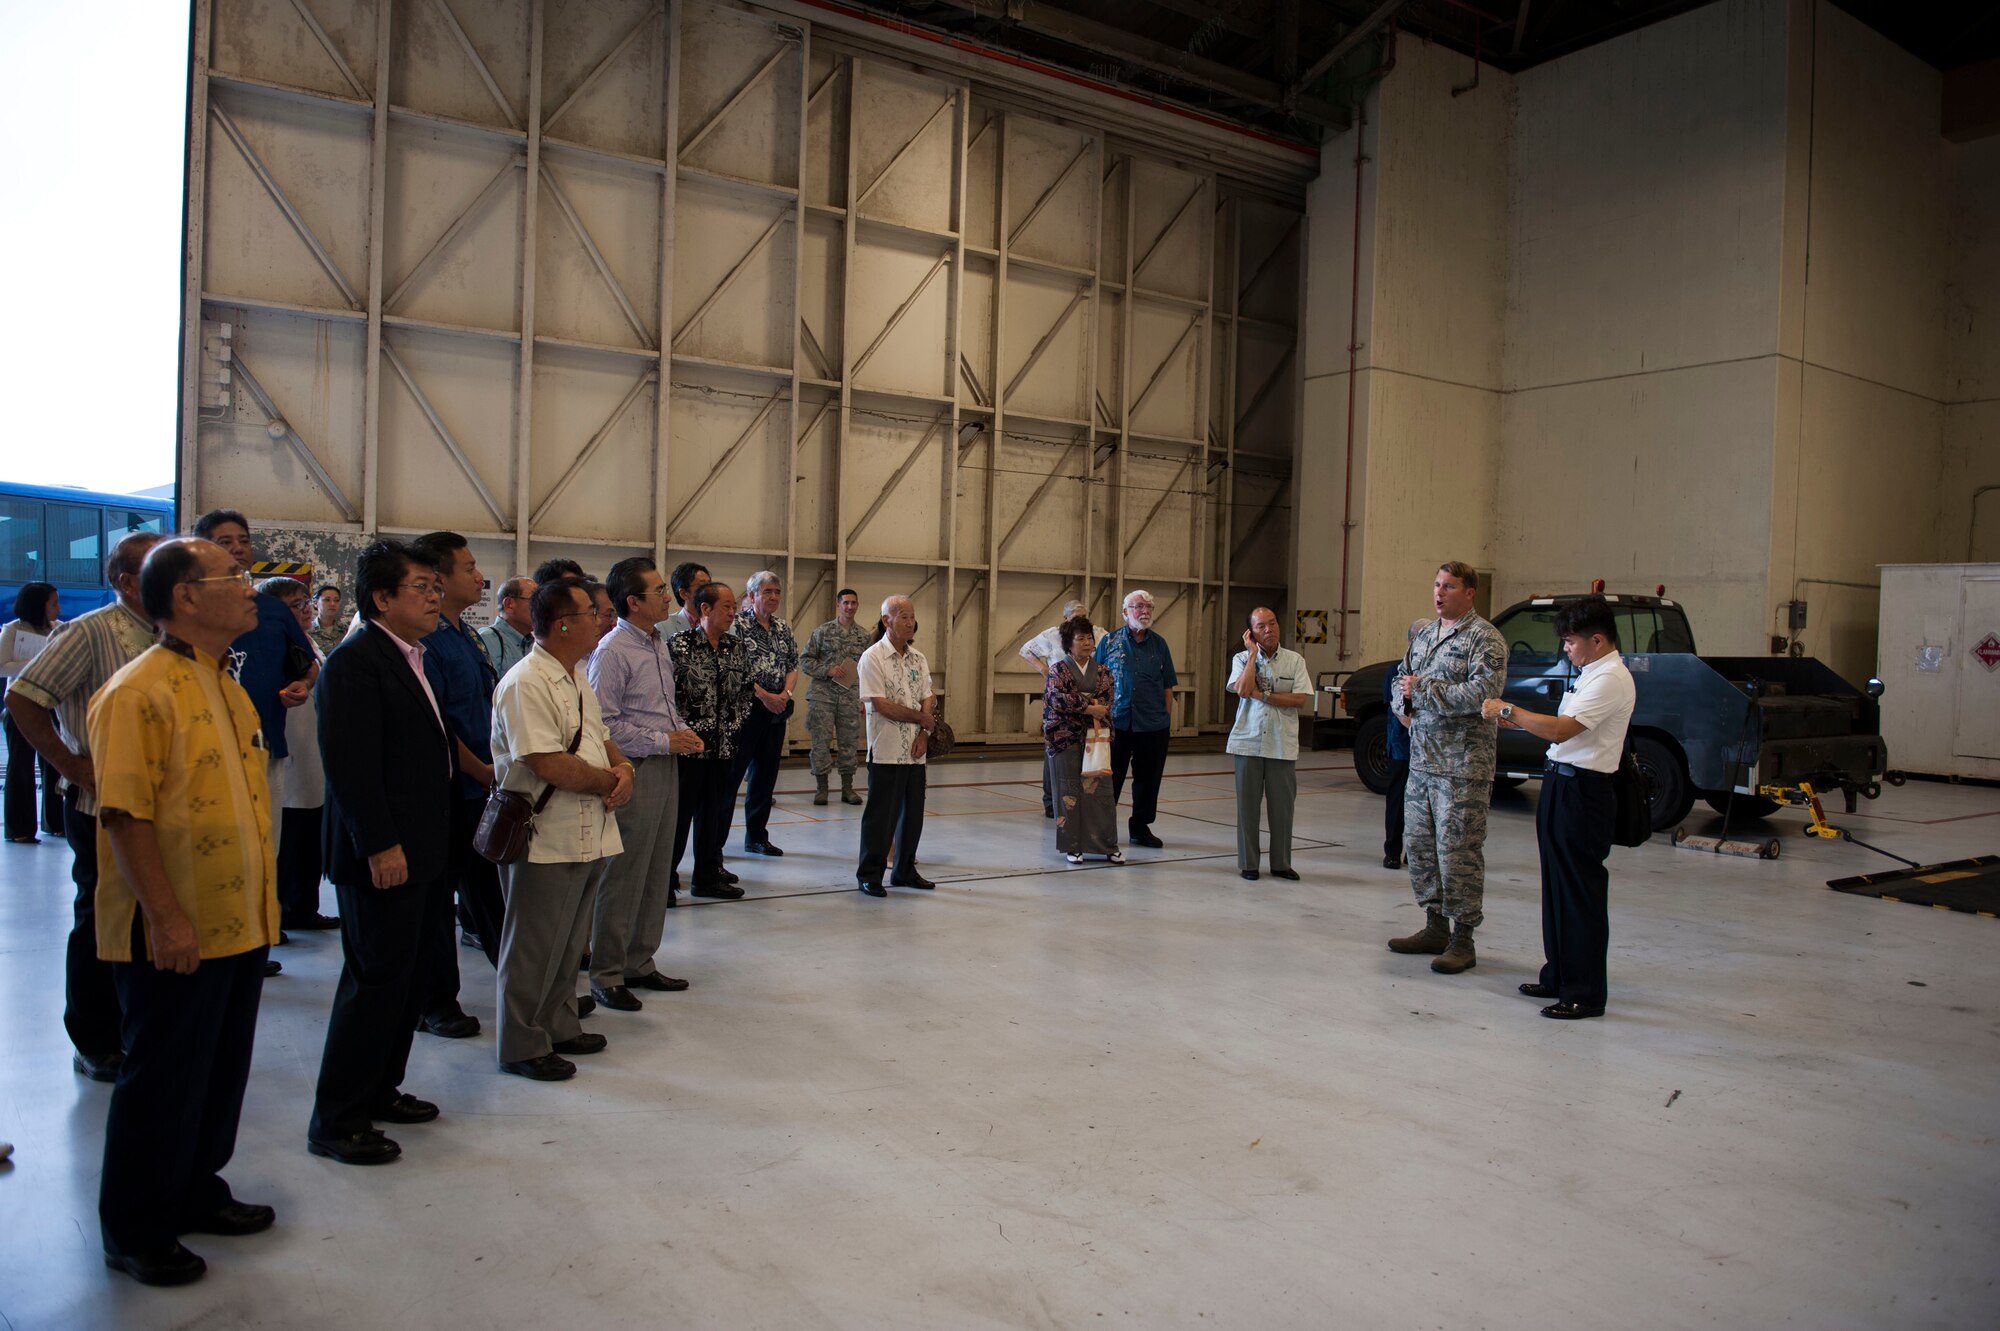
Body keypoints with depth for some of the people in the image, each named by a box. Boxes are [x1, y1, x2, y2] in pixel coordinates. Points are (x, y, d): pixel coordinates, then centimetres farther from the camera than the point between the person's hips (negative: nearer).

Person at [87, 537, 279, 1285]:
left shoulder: (225, 685, 12)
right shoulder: (140, 691, -17)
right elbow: (125, 815, -21)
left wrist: (263, 900, 18)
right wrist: (167, 918, -23)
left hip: (239, 927, 8)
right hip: (175, 937, -8)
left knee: (221, 1076, 19)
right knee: (162, 1084, 6)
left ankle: (197, 1195, 36)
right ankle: (135, 1232, 22)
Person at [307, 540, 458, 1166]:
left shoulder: (412, 658, 14)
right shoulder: (355, 661, -15)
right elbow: (350, 764, -21)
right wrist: (380, 846, -22)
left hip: (421, 852, 10)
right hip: (383, 856, -9)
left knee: (406, 979, 17)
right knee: (375, 981, -2)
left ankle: (380, 1090, 31)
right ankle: (337, 1120, 10)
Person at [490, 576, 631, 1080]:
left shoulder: (577, 682, 13)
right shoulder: (526, 684, -19)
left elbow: (603, 741, 19)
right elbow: (552, 766, -26)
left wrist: (624, 771, -3)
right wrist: (610, 782, -12)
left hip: (590, 838, 9)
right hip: (545, 842, -9)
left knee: (570, 943, 20)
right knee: (535, 948, 5)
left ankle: (560, 1027, 35)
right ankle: (523, 1046, 19)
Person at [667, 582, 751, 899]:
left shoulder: (737, 647, 8)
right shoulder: (679, 645, -8)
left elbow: (745, 692, 16)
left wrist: (735, 725, 5)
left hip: (724, 747, 5)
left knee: (714, 813, 12)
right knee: (679, 813, 1)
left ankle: (707, 876, 23)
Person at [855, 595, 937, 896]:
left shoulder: (919, 659, 11)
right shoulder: (873, 658, -8)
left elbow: (928, 701, 8)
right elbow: (881, 704, -16)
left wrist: (924, 734, -8)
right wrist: (921, 717, -9)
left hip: (916, 751, 6)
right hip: (886, 751, -6)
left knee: (913, 813, 12)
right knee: (881, 814, -1)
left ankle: (905, 871, 24)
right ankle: (869, 874, 10)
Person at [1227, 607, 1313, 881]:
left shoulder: (1295, 660, 4)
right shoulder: (1242, 659, 4)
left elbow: (1301, 699, -7)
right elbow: (1243, 690, -15)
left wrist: (1262, 695, -12)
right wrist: (1253, 653, -9)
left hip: (1282, 745, 0)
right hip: (1248, 742, 0)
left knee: (1282, 806, 4)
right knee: (1248, 805, 4)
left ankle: (1281, 864, 16)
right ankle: (1248, 863, 13)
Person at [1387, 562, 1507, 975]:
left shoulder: (1485, 638, -8)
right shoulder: (1424, 635, 16)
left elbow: (1483, 692, -21)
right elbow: (1403, 679, 23)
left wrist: (1423, 689, -16)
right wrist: (1406, 698, -1)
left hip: (1463, 764, -8)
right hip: (1421, 759, 8)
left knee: (1457, 850, -5)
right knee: (1419, 845, 12)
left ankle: (1463, 939, 5)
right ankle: (1435, 926, 24)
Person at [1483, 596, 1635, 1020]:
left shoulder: (1611, 679, -16)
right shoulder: (1592, 674, 15)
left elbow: (1561, 730, -24)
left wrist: (1508, 710, -15)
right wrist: (1516, 721, 6)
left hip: (1582, 793, -10)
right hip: (1562, 784, 10)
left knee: (1581, 891, -4)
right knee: (1557, 886, 16)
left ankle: (1585, 993, 4)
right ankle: (1559, 975, 27)